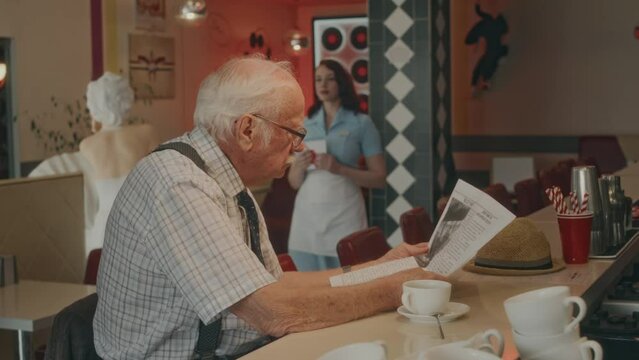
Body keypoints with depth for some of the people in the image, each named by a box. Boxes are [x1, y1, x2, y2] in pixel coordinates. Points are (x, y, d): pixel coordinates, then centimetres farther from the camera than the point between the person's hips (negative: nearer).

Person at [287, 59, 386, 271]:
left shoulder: (361, 123, 2)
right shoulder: (305, 125, 12)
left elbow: (379, 178, -1)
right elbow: (294, 182, 14)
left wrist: (339, 169, -15)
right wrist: (299, 167, -8)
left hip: (344, 214, -3)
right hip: (307, 214, 3)